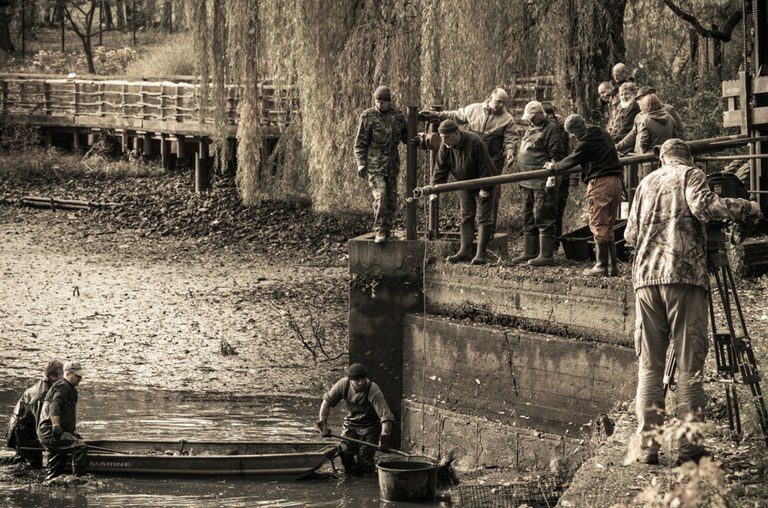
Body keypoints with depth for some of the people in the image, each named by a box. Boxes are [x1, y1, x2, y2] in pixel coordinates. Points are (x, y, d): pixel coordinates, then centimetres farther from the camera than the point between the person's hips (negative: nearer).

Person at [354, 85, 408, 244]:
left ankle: (387, 232, 15)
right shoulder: (368, 116, -4)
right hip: (374, 165, -4)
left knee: (392, 199, 6)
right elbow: (360, 142, -2)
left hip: (392, 165, 5)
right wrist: (361, 163, -10)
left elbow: (405, 135, 20)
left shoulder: (397, 115, 6)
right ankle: (380, 232, -16)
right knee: (380, 196, -18)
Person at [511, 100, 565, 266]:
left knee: (543, 218, -8)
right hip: (529, 183, 10)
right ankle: (529, 252, 24)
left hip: (543, 183, -10)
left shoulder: (550, 129, -11)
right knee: (528, 218, 15)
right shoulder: (532, 129, 19)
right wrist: (523, 178, 23)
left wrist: (551, 177, -22)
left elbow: (556, 155, -16)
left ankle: (546, 255, -7)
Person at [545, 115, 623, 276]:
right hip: (615, 181, 9)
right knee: (608, 225, 13)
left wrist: (554, 166, 16)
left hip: (600, 182, -9)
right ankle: (612, 265, 11)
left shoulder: (586, 142, -12)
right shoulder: (603, 134, 15)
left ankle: (601, 265, -4)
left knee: (598, 225, -3)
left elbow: (572, 161, -2)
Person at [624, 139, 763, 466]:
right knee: (689, 365, -4)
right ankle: (689, 446, -10)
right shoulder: (691, 175, 8)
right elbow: (703, 207, -12)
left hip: (645, 277, 4)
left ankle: (647, 445, -3)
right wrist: (746, 208, -3)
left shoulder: (647, 182, 21)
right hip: (684, 274, -4)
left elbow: (631, 234, 19)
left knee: (649, 365, 4)